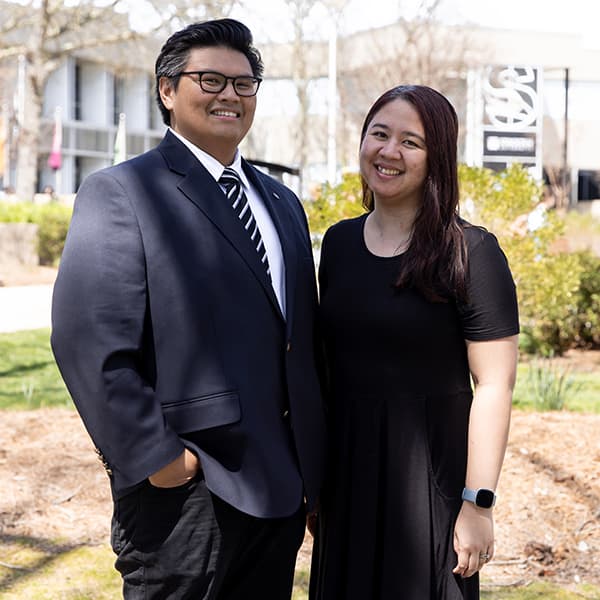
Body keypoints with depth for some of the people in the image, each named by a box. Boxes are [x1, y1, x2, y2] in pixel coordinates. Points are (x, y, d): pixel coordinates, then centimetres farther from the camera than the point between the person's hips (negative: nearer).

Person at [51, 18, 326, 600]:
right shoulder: (121, 193, -7)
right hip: (187, 490, -7)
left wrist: (313, 471, 13)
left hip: (281, 487, 7)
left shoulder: (282, 202, 16)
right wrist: (154, 459, -18)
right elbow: (89, 344, -16)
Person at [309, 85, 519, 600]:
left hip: (430, 473, -5)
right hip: (346, 466, 5)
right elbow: (329, 361, 11)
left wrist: (478, 503, -17)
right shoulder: (339, 242, 5)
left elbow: (494, 385, -14)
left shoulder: (469, 252, -12)